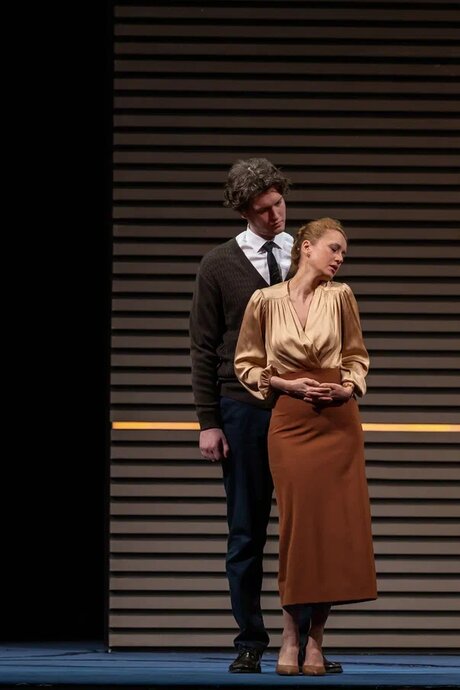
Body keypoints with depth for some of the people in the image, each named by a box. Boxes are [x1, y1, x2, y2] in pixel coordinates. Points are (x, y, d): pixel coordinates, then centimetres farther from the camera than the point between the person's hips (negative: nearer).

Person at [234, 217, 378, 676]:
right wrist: (288, 385, -8)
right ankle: (291, 634, 5)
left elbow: (357, 355, 14)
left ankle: (316, 637, 8)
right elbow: (247, 364, 6)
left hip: (338, 419, 2)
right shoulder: (265, 301, 0)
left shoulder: (340, 296, 4)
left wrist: (349, 385, -5)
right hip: (290, 420, -2)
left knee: (337, 525, -2)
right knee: (298, 523, -6)